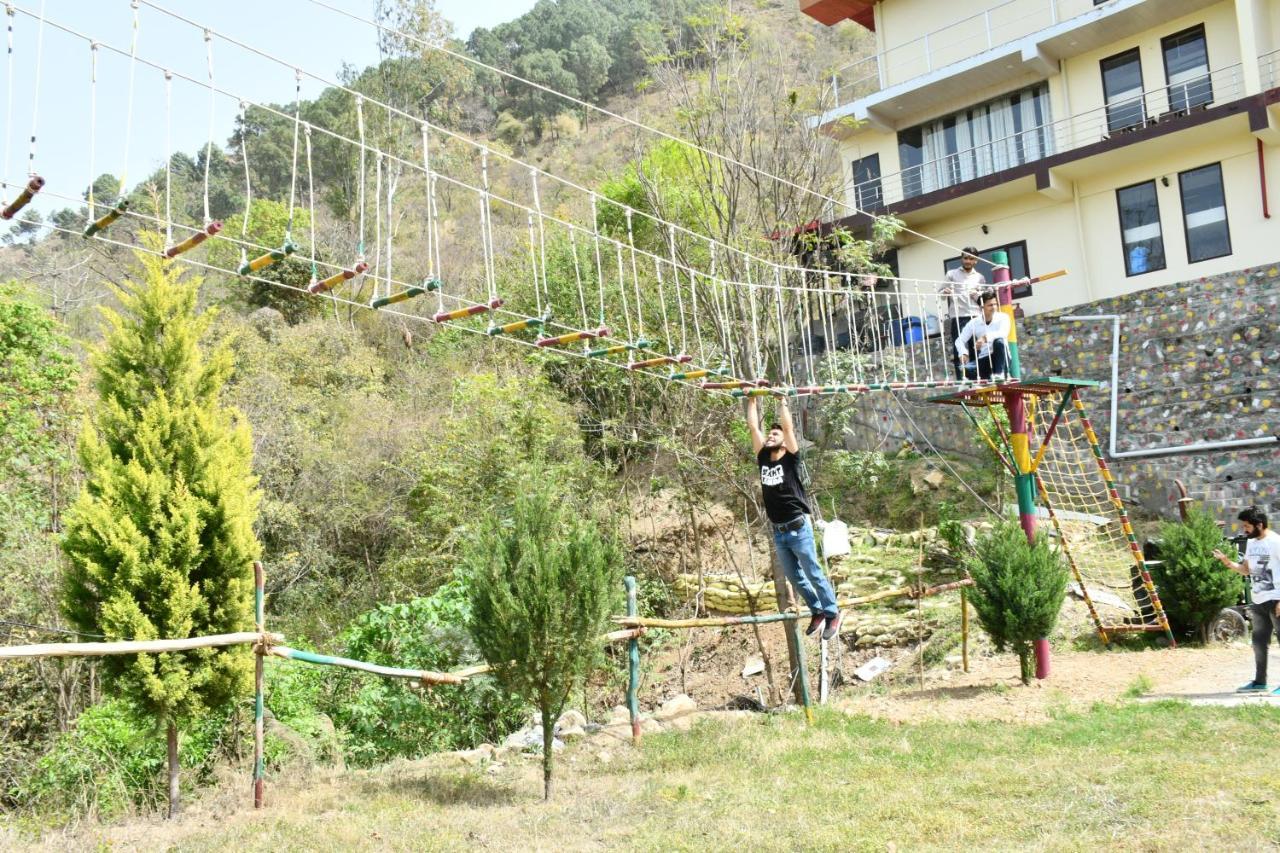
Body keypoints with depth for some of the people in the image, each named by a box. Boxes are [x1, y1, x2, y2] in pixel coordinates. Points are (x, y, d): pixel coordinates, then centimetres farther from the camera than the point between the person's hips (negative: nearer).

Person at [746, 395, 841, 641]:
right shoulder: (763, 459, 7)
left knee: (813, 574, 1)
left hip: (798, 528, -6)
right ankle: (817, 611, 30)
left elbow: (788, 427, -14)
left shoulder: (790, 459, -5)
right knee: (794, 578, 14)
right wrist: (752, 400, 7)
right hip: (778, 532, 6)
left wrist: (783, 401, -9)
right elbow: (753, 427, 5)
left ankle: (833, 614, 13)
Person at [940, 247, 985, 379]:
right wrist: (945, 292, -14)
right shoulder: (952, 274, 13)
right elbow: (940, 293, 8)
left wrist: (978, 295, -3)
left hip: (976, 318, 3)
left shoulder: (980, 277, 19)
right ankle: (961, 380, -11)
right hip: (958, 318, -2)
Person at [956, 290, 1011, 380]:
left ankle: (999, 374, -24)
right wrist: (963, 353, -21)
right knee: (965, 369, -29)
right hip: (984, 360, 1)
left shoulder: (1002, 317, -5)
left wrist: (986, 337, -42)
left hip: (1000, 359, -1)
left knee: (999, 341, -34)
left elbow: (1003, 333, -26)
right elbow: (960, 340, 0)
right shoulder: (974, 322, 1)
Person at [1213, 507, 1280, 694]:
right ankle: (1259, 681, 20)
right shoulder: (1252, 543, 12)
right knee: (1259, 642, 13)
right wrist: (1228, 563, 1)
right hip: (1258, 601, 9)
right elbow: (1246, 570, 19)